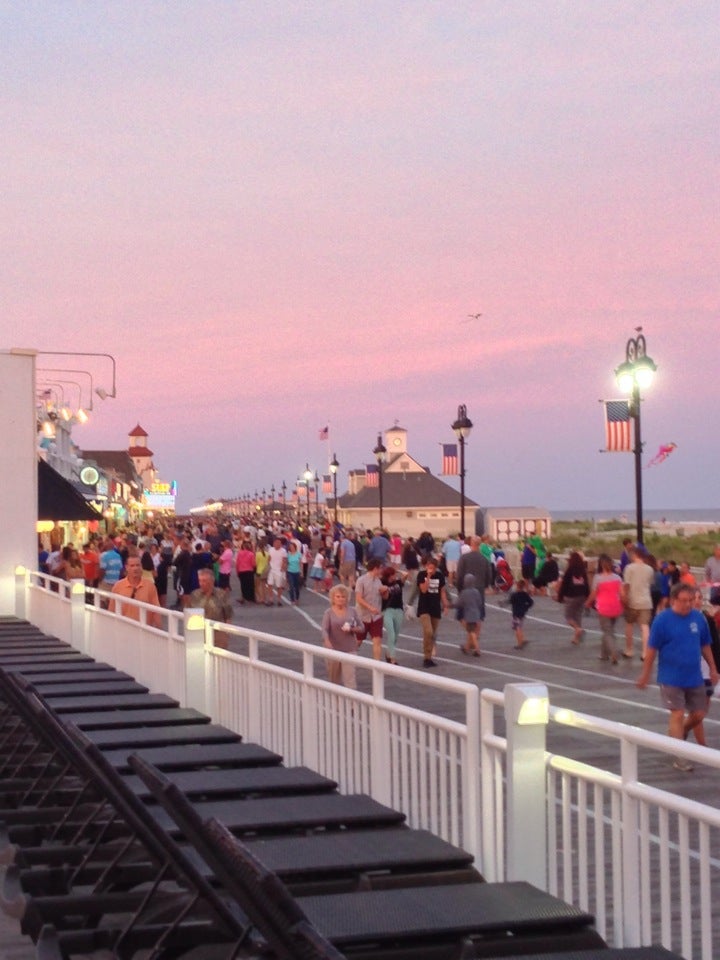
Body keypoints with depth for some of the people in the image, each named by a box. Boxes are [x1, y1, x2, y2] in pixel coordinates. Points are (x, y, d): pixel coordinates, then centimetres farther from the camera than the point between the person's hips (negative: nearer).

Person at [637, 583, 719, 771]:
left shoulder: (698, 618, -1)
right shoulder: (663, 619, -12)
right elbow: (652, 649, -7)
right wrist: (645, 675, -3)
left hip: (695, 678, 5)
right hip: (671, 679, -5)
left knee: (698, 714, 9)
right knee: (678, 714, -5)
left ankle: (677, 736, 37)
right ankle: (679, 757, 5)